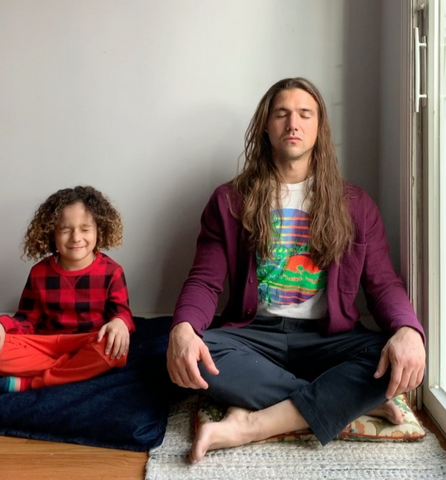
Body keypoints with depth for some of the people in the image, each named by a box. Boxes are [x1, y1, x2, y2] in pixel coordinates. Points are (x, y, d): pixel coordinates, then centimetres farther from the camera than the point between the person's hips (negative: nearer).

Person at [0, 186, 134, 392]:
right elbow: (28, 320, 4)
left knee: (113, 347, -37)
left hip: (91, 344, -1)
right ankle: (80, 367, -20)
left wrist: (119, 322, -31)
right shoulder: (39, 273, -1)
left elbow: (121, 311, -5)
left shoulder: (111, 271, -6)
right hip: (47, 344, 1)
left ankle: (29, 382, -23)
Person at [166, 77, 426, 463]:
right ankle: (345, 401, -21)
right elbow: (205, 280, -1)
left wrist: (409, 330, -23)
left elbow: (383, 283, 1)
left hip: (328, 338, 1)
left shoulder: (354, 204, 6)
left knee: (398, 361, -29)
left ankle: (248, 425, -28)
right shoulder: (231, 200, 4)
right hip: (255, 334, 0)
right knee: (193, 353, -31)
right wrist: (183, 328, -25)